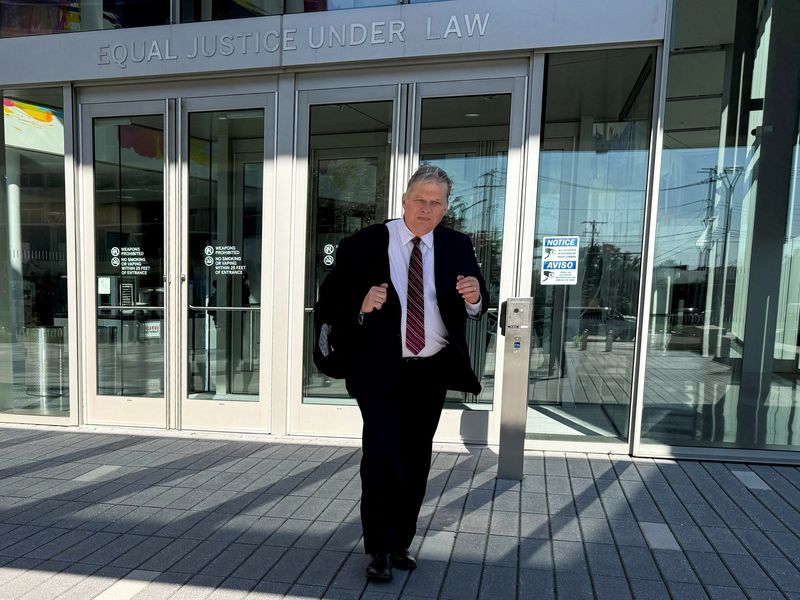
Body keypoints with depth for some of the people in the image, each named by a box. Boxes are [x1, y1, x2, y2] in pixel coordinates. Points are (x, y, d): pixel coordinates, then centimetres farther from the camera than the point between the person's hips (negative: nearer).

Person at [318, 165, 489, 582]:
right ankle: (379, 549, 18)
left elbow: (477, 306, -2)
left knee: (416, 462, 14)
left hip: (431, 372, 4)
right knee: (381, 457, -3)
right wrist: (359, 304, -25)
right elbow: (331, 292, -6)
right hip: (380, 370, -3)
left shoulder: (457, 246, 2)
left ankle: (401, 542, 33)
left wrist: (474, 298, -24)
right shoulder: (365, 244, -5)